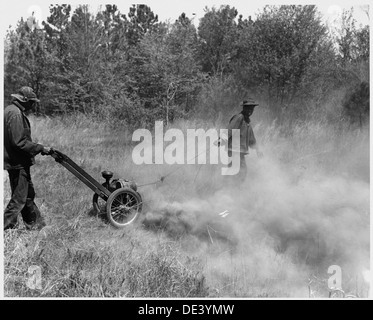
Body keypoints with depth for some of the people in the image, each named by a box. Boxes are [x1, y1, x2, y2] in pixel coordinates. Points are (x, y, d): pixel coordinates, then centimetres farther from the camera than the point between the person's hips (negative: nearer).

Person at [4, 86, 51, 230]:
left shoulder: (10, 110, 12)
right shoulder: (15, 114, -20)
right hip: (17, 163, -11)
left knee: (28, 195, 19)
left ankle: (35, 224, 30)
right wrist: (40, 148, -17)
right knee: (19, 198, -1)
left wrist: (37, 147, 15)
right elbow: (19, 142, -25)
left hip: (17, 162, 11)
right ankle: (5, 228, 7)